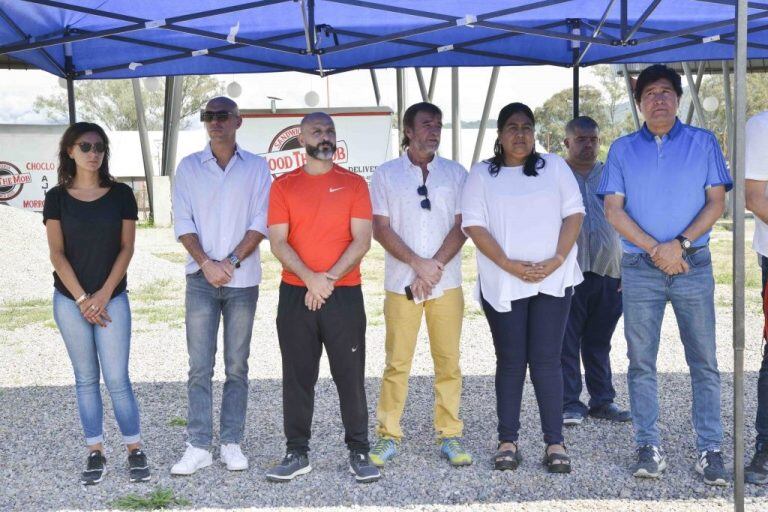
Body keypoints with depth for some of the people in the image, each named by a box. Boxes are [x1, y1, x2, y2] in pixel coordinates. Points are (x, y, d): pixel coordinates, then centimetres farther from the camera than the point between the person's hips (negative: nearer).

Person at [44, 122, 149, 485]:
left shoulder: (121, 194, 1)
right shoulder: (57, 197, 2)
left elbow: (127, 248, -1)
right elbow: (57, 254, -1)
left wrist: (103, 295, -7)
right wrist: (82, 299, -8)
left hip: (112, 298, -1)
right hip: (70, 300, 1)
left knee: (117, 378, -3)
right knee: (86, 379, 8)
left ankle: (135, 450, 8)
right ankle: (95, 452, 15)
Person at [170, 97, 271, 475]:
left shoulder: (256, 167, 6)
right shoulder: (189, 167, 8)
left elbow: (261, 222, -1)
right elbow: (182, 223, 2)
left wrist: (233, 261, -12)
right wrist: (206, 263, -10)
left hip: (242, 279, 0)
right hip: (201, 278, 0)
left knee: (237, 367, 5)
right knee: (200, 367, -1)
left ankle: (231, 443, 12)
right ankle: (198, 446, 3)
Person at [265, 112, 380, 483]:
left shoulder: (354, 184, 5)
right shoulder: (283, 186, 7)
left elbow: (362, 240, -2)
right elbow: (277, 242, -1)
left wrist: (329, 279, -11)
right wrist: (309, 278, -14)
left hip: (344, 294, -1)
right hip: (295, 294, 1)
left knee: (351, 375, 2)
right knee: (297, 376, 5)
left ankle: (359, 453, 11)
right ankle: (297, 453, 14)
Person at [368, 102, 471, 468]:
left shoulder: (455, 174, 10)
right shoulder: (386, 174, 7)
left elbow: (461, 227, 3)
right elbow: (381, 229, 1)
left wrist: (435, 266, -9)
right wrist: (418, 264, -10)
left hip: (447, 284, 1)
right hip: (400, 283, -1)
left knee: (448, 362, 1)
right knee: (397, 362, 0)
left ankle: (449, 436, 10)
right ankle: (388, 436, 8)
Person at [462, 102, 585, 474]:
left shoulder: (554, 167, 11)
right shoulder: (481, 174, 8)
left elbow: (573, 213, 4)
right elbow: (474, 225, -2)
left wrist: (557, 260, -11)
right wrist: (511, 265, -13)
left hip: (552, 280, 0)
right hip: (502, 284, 0)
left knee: (546, 360, -3)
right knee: (510, 362, 4)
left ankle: (555, 443, 2)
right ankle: (508, 442, 10)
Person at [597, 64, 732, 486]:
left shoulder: (703, 143, 7)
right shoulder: (623, 149, 9)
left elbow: (716, 202, 1)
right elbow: (613, 209, 2)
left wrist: (681, 244, -12)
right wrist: (654, 249, -10)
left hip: (694, 265, -1)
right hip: (639, 268, 1)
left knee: (704, 361, 0)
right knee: (641, 362, 2)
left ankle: (710, 449, 6)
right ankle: (648, 448, 10)